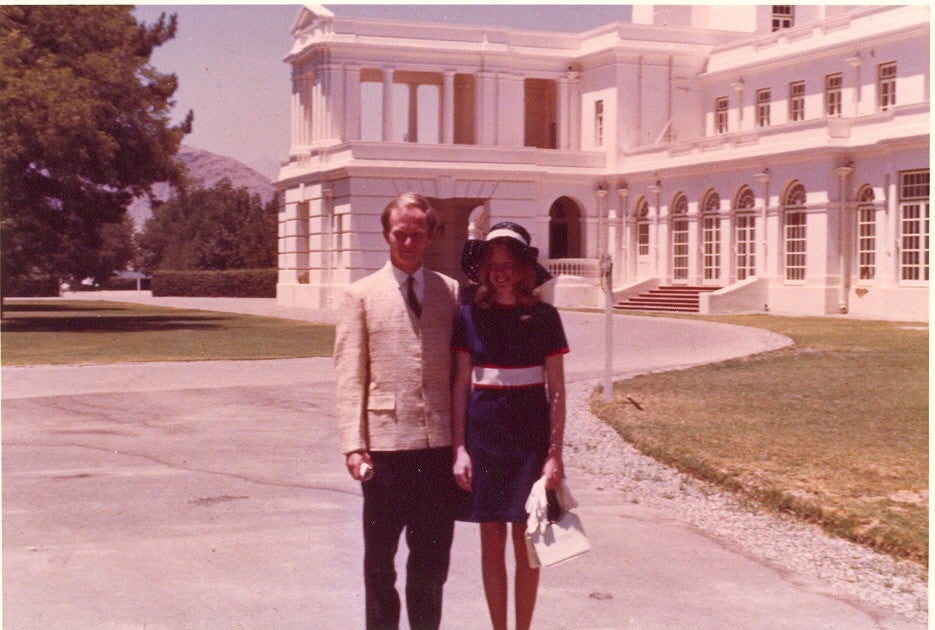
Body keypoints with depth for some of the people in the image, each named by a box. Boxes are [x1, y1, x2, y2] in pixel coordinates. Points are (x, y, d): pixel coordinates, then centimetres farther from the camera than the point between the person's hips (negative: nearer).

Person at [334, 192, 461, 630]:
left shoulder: (451, 292, 8)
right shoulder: (362, 295, 3)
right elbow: (349, 377, -1)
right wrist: (354, 445, -10)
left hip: (440, 444, 2)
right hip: (386, 445, -2)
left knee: (433, 556, 11)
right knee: (380, 557, 9)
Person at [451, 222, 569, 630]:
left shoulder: (544, 317, -2)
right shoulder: (470, 317, 1)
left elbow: (556, 390, -1)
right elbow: (461, 387, 4)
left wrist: (555, 454, -7)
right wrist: (459, 449, -2)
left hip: (530, 438, -1)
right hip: (484, 436, 1)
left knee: (526, 544, 4)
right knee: (491, 543, 7)